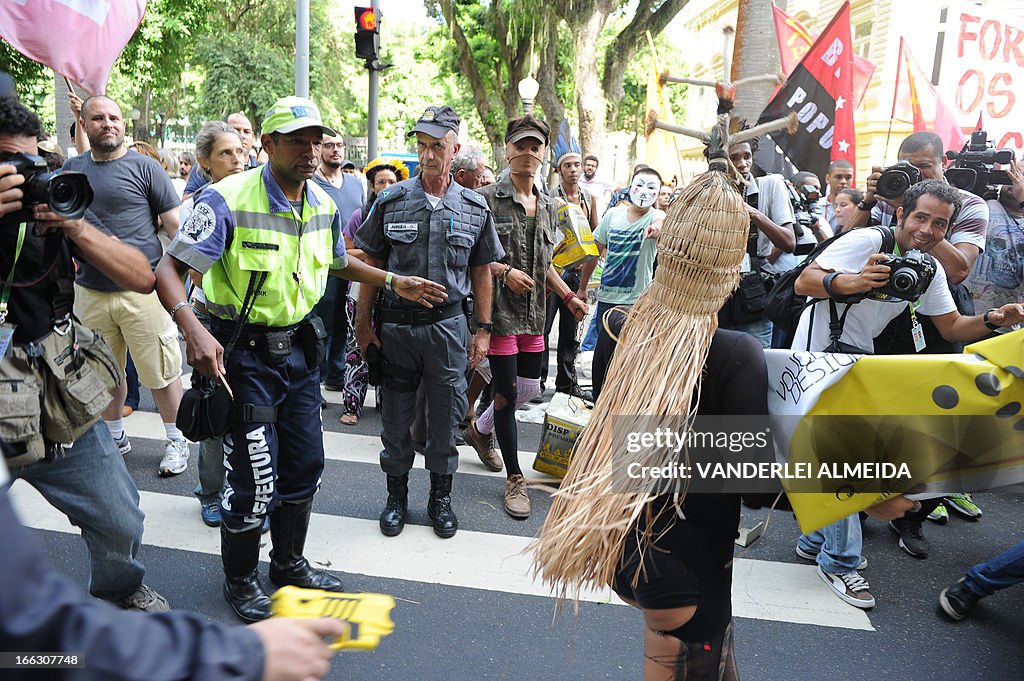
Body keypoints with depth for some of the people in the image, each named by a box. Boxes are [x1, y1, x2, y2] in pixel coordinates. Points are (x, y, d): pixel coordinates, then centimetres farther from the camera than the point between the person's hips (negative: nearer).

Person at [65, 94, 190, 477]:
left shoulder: (144, 167, -3)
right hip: (89, 292, 5)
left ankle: (176, 440, 18)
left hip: (142, 291, -4)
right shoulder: (71, 170, 11)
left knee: (161, 373, 1)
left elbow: (174, 224, -4)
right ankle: (115, 436, 35)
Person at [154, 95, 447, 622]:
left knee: (305, 465, 15)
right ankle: (239, 580, 26)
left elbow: (338, 262, 23)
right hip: (244, 355, -6)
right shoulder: (228, 199, -17)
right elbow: (169, 269, -19)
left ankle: (290, 563, 38)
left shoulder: (324, 205, 4)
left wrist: (394, 282, 14)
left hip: (300, 349, 7)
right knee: (254, 479, -1)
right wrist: (192, 328, -37)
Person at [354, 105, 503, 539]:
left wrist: (483, 330, 5)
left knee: (446, 416, 9)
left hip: (448, 324, 1)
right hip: (396, 324, 0)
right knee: (396, 417, 10)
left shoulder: (475, 208, 2)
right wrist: (363, 325, 0)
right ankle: (396, 496, 29)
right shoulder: (390, 202, -1)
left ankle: (440, 496, 28)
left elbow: (482, 272, 8)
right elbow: (372, 265, 3)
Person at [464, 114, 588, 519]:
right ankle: (514, 479, 12)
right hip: (500, 309, -7)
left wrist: (569, 297, 9)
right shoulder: (488, 199, -7)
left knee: (530, 387, 13)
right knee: (507, 392, -1)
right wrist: (505, 271, -19)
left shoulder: (548, 206, 12)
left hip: (534, 312, 7)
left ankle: (479, 430, 41)